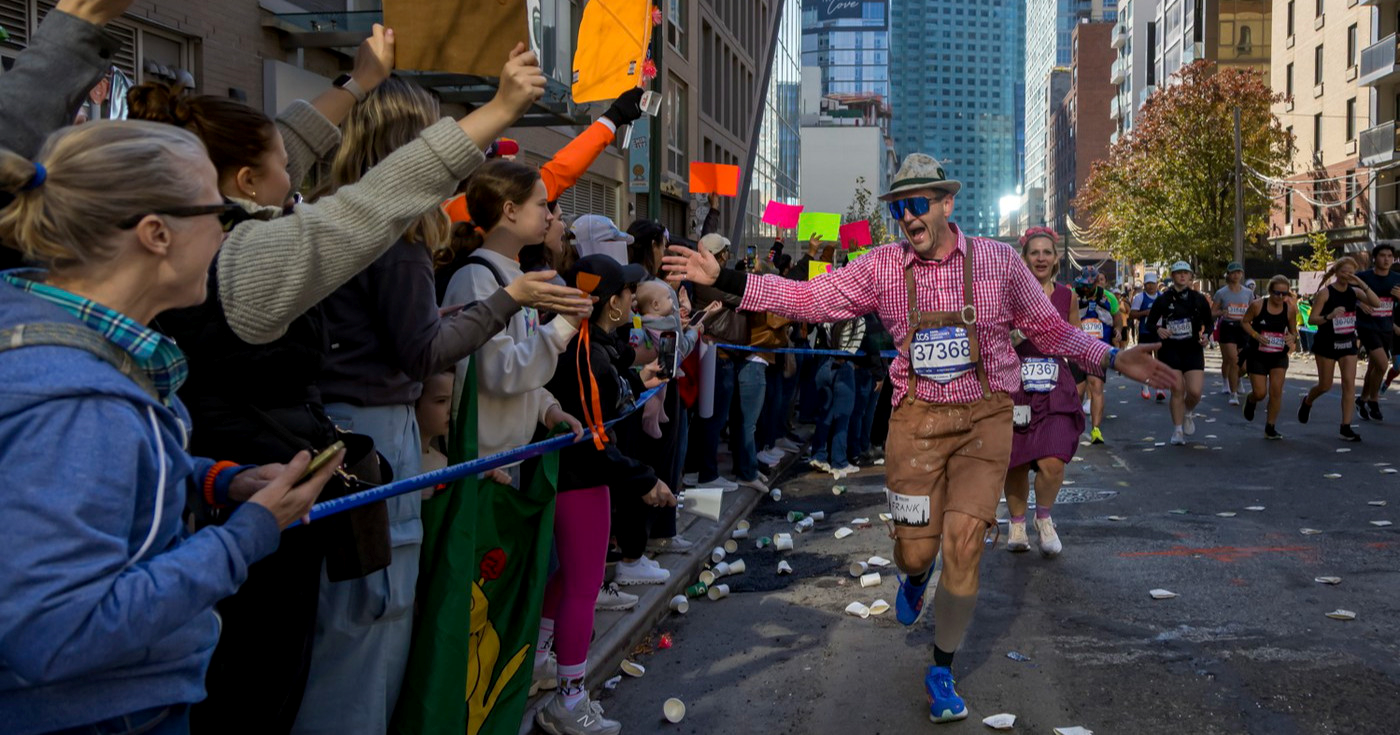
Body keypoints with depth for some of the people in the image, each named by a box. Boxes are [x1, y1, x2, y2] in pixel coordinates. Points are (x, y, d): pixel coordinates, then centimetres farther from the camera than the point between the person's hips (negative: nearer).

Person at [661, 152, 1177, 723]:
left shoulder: (998, 260, -2)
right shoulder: (883, 267, -1)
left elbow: (1049, 328, 8)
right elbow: (809, 299, -2)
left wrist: (1113, 358, -5)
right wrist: (723, 279, -10)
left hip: (984, 418, -1)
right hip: (916, 419, 1)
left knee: (963, 544, -7)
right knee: (914, 549, 4)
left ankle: (942, 670, 15)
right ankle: (916, 575, 47)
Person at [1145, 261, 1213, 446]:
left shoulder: (1199, 299, 4)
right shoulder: (1163, 300, 0)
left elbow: (1208, 322, 13)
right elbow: (1149, 322, 4)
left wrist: (1206, 335, -8)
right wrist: (1158, 330, -18)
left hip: (1193, 349, 1)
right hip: (1170, 350, -1)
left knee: (1195, 391, -10)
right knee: (1177, 390, -5)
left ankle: (1189, 413, 25)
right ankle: (1177, 431, 8)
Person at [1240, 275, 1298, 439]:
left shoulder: (1290, 309, -5)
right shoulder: (1258, 305, -12)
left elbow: (1293, 330, 7)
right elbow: (1244, 322, -1)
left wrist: (1292, 337, -17)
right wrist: (1256, 335, -18)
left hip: (1279, 356, 2)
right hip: (1257, 355, -2)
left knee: (1276, 391, -7)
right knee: (1260, 393, -4)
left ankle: (1270, 428, 6)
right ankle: (1250, 401, 36)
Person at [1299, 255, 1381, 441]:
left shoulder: (1354, 291, 1)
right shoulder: (1326, 293, -11)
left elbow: (1376, 304, -13)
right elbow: (1311, 319, -14)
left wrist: (1362, 284, -20)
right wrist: (1329, 316, -32)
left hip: (1348, 343, 4)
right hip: (1327, 343, -3)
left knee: (1349, 383, -7)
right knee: (1325, 386, 5)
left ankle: (1346, 428, -4)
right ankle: (1307, 402, 40)